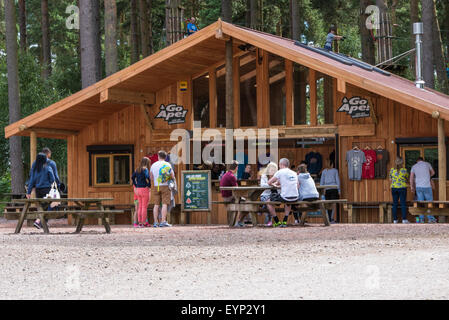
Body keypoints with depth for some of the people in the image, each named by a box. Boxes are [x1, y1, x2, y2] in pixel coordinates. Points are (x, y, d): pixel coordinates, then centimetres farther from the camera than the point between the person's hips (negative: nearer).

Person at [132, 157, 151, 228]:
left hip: (138, 189, 7)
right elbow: (147, 177, -25)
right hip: (145, 189, -7)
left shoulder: (137, 170, 11)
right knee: (144, 207, -3)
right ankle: (143, 223, -5)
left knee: (140, 207, 12)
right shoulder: (145, 169, -10)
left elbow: (132, 177, 16)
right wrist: (149, 185, -12)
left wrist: (136, 186, 15)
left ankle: (140, 222, 12)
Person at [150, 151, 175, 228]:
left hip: (156, 187, 3)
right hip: (165, 186, -3)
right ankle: (163, 221, -15)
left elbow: (151, 177, 8)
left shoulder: (153, 165, 6)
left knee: (156, 205, 4)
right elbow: (172, 177, -2)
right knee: (164, 204, -6)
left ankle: (156, 222, 1)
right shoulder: (167, 165, -1)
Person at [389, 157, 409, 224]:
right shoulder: (404, 170, -6)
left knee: (395, 204, 6)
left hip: (394, 188, 2)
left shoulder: (392, 170, 0)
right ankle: (404, 219, -4)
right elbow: (407, 179, 6)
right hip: (402, 188, -2)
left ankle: (395, 219, 6)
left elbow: (390, 180, 9)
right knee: (403, 203, 0)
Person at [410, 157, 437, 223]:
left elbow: (411, 178, 1)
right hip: (427, 186, -2)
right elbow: (433, 173, 20)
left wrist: (412, 187, 6)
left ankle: (421, 219, 0)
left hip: (418, 187, 2)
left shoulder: (414, 166, 8)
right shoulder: (427, 164, 5)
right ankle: (430, 218, 3)